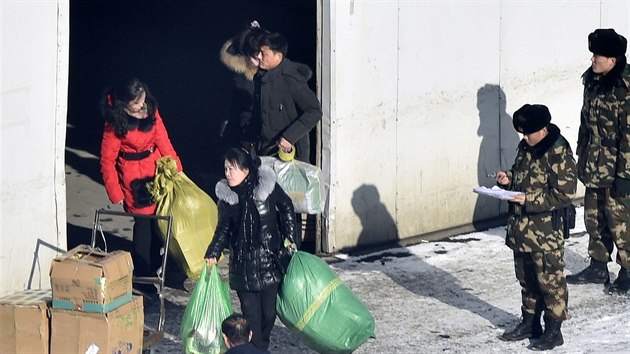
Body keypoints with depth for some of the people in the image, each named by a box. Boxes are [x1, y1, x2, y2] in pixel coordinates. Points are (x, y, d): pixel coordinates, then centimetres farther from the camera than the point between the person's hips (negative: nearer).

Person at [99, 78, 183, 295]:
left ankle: (154, 265, 33)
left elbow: (162, 140, 5)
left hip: (156, 169, 6)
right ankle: (141, 277, 11)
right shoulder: (115, 124, -20)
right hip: (134, 177, -6)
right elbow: (107, 161, -14)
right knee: (144, 222, -3)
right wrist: (116, 195, -12)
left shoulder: (150, 110, -4)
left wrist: (175, 167, 2)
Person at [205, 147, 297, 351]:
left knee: (269, 311, 3)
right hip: (242, 263, 1)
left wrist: (291, 238, 3)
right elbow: (223, 229, 6)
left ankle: (262, 345, 26)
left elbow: (286, 208, 8)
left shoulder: (267, 185, -6)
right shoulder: (226, 195, 0)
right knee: (250, 312, -5)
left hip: (269, 259, -1)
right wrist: (213, 254, -7)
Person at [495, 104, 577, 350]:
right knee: (526, 279, 18)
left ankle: (553, 330, 7)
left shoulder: (559, 153, -16)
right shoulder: (525, 148, 8)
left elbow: (564, 194, -18)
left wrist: (529, 199, -22)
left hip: (546, 231, -8)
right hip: (521, 227, 8)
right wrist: (508, 180, 1)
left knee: (550, 280, 0)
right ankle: (530, 323, 30)